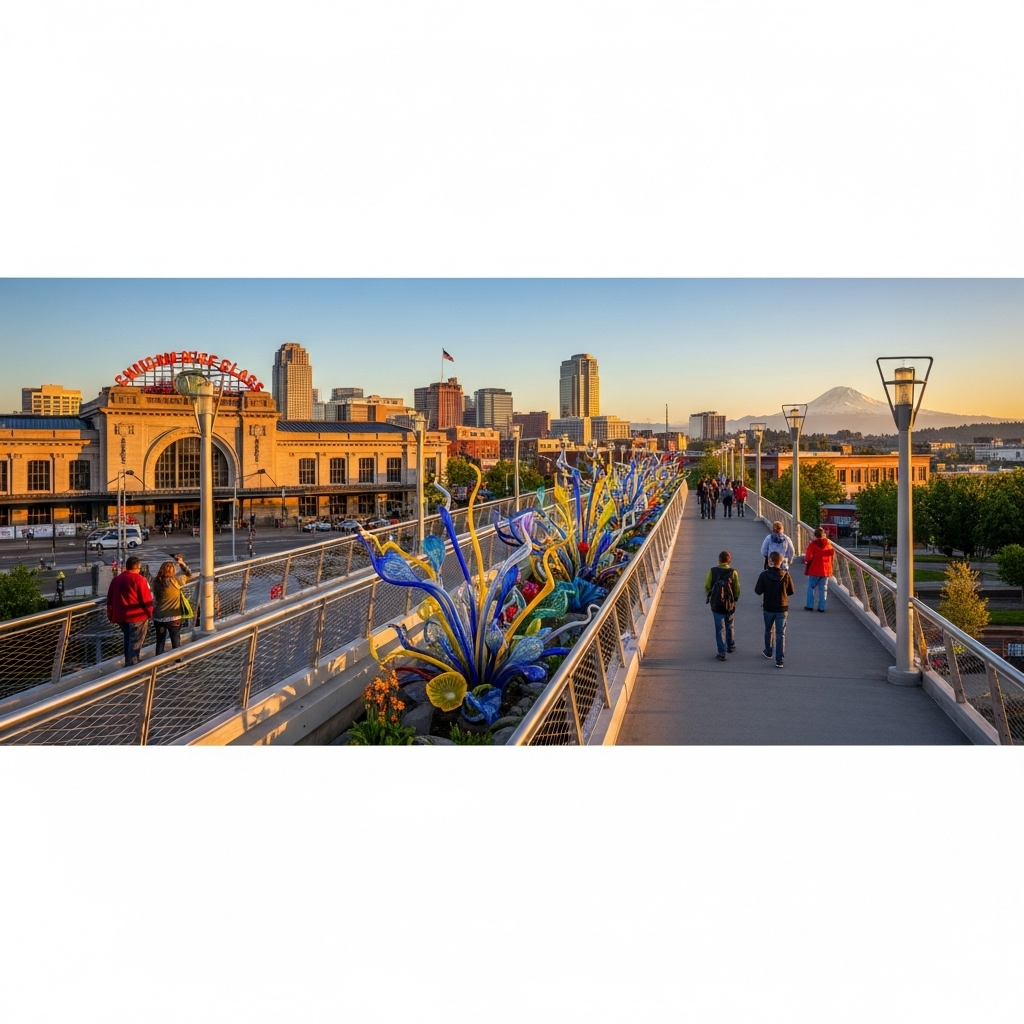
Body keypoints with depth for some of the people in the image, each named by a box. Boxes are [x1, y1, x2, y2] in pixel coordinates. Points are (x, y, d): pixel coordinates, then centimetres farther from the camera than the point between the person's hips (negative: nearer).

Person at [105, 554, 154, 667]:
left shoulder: (116, 579, 9)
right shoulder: (138, 579, -13)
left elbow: (110, 599, 14)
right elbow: (146, 599, -14)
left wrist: (111, 616, 22)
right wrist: (149, 612, 1)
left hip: (121, 616, 7)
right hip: (137, 616, -7)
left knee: (128, 640, 21)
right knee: (135, 643, 1)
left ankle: (128, 664, 29)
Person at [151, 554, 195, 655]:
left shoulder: (156, 582, -3)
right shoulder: (175, 581, -15)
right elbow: (189, 575, -6)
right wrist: (182, 563, -2)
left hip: (158, 617, 4)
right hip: (173, 618, -4)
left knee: (160, 641, 14)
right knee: (176, 642, 10)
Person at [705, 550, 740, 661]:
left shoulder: (712, 571, -9)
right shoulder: (733, 572, -10)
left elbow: (707, 587, -5)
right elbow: (737, 589, -7)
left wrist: (710, 597, 14)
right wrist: (735, 599, 12)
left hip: (716, 605, -1)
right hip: (730, 605, 1)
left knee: (720, 628, 5)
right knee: (729, 626, 22)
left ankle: (722, 653, 6)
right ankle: (731, 646, 38)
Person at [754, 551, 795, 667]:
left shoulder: (764, 575, -15)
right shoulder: (786, 575, -11)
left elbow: (758, 591, -11)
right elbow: (791, 591, -1)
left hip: (768, 608, 0)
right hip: (782, 609, 0)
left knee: (769, 630, 23)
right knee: (780, 634, 3)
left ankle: (768, 651, 40)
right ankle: (780, 660, 0)